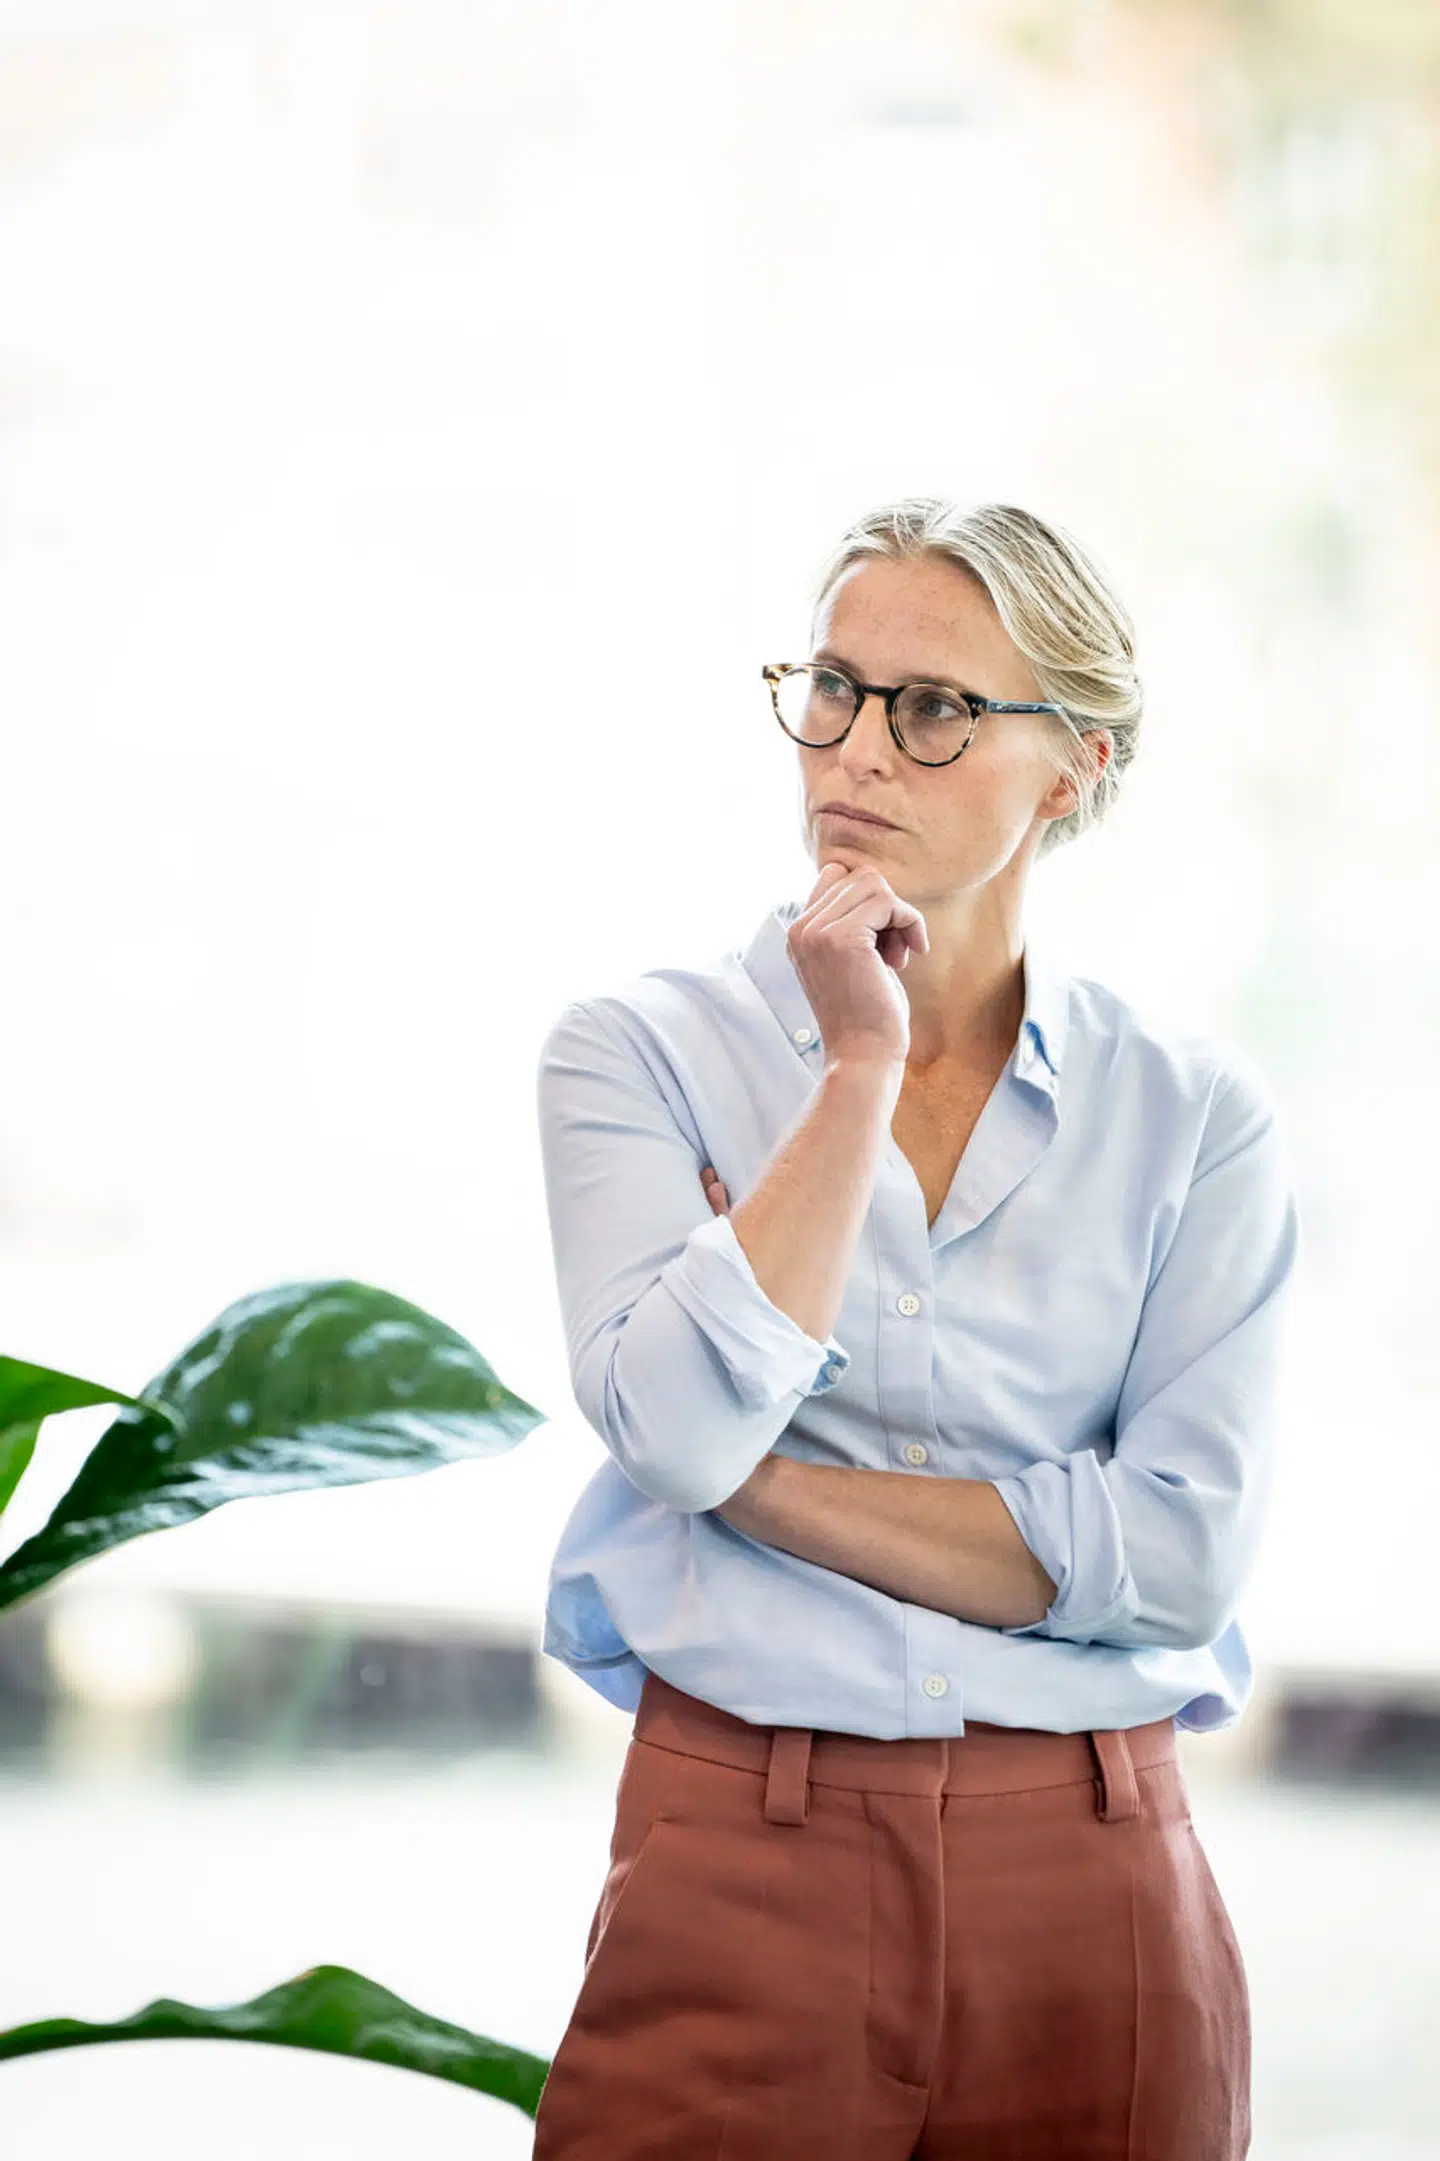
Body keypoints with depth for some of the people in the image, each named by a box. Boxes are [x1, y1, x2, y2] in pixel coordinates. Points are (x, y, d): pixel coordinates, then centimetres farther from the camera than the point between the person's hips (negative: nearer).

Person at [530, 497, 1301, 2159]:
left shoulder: (1193, 1114, 2)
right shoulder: (643, 1052, 1)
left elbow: (1183, 1552, -9)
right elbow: (675, 1431, -15)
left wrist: (766, 1485, -11)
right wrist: (862, 1070, -13)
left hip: (1093, 1895, 1)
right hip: (737, 1879, -1)